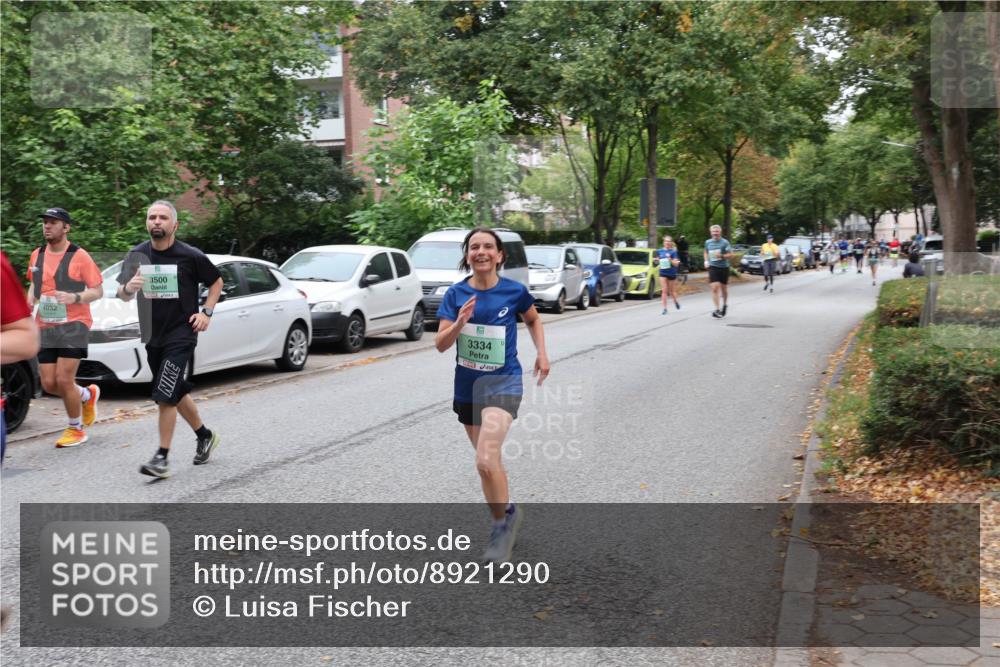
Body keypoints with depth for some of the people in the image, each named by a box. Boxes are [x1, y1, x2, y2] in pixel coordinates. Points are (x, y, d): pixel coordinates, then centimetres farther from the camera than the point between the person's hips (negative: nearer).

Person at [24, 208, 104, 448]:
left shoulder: (79, 256, -7)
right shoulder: (37, 255, 10)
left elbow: (98, 291, -6)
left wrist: (75, 297, -23)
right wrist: (30, 300, 4)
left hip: (73, 325, -6)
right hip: (45, 327, 6)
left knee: (64, 380, -10)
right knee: (49, 383, 3)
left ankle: (75, 430, 10)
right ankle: (88, 395, 32)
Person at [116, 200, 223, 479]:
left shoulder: (190, 256, -9)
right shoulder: (137, 255, 3)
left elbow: (216, 282, 6)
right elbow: (123, 294, 8)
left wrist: (207, 312, -6)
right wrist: (128, 288, -16)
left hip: (181, 334, -6)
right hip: (152, 336, 6)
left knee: (165, 396, -12)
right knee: (177, 392, 17)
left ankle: (162, 458, -5)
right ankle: (204, 435, 37)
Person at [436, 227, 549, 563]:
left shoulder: (515, 291, -7)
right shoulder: (456, 293, -4)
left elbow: (533, 320, 14)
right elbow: (441, 344, -8)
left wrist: (541, 353, 3)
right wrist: (460, 323, -26)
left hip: (503, 383, -3)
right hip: (467, 386, 4)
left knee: (486, 461, -21)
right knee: (488, 462, 17)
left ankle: (502, 520, 4)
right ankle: (506, 516, 39)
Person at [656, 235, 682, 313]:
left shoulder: (674, 251, -6)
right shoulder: (660, 251, 4)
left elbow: (676, 264, -11)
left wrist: (670, 260, -26)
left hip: (672, 274, -2)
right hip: (663, 273, 2)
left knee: (672, 291, 11)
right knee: (664, 290, -8)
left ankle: (676, 301, 41)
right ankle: (665, 308, -6)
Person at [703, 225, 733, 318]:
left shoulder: (725, 242, -6)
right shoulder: (708, 242, 6)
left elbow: (730, 254, -6)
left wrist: (722, 256, -22)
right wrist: (706, 261, 8)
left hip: (724, 267, -1)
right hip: (713, 267, 1)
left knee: (724, 289, 11)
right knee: (715, 288, -15)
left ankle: (724, 305, 38)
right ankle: (717, 310, -16)